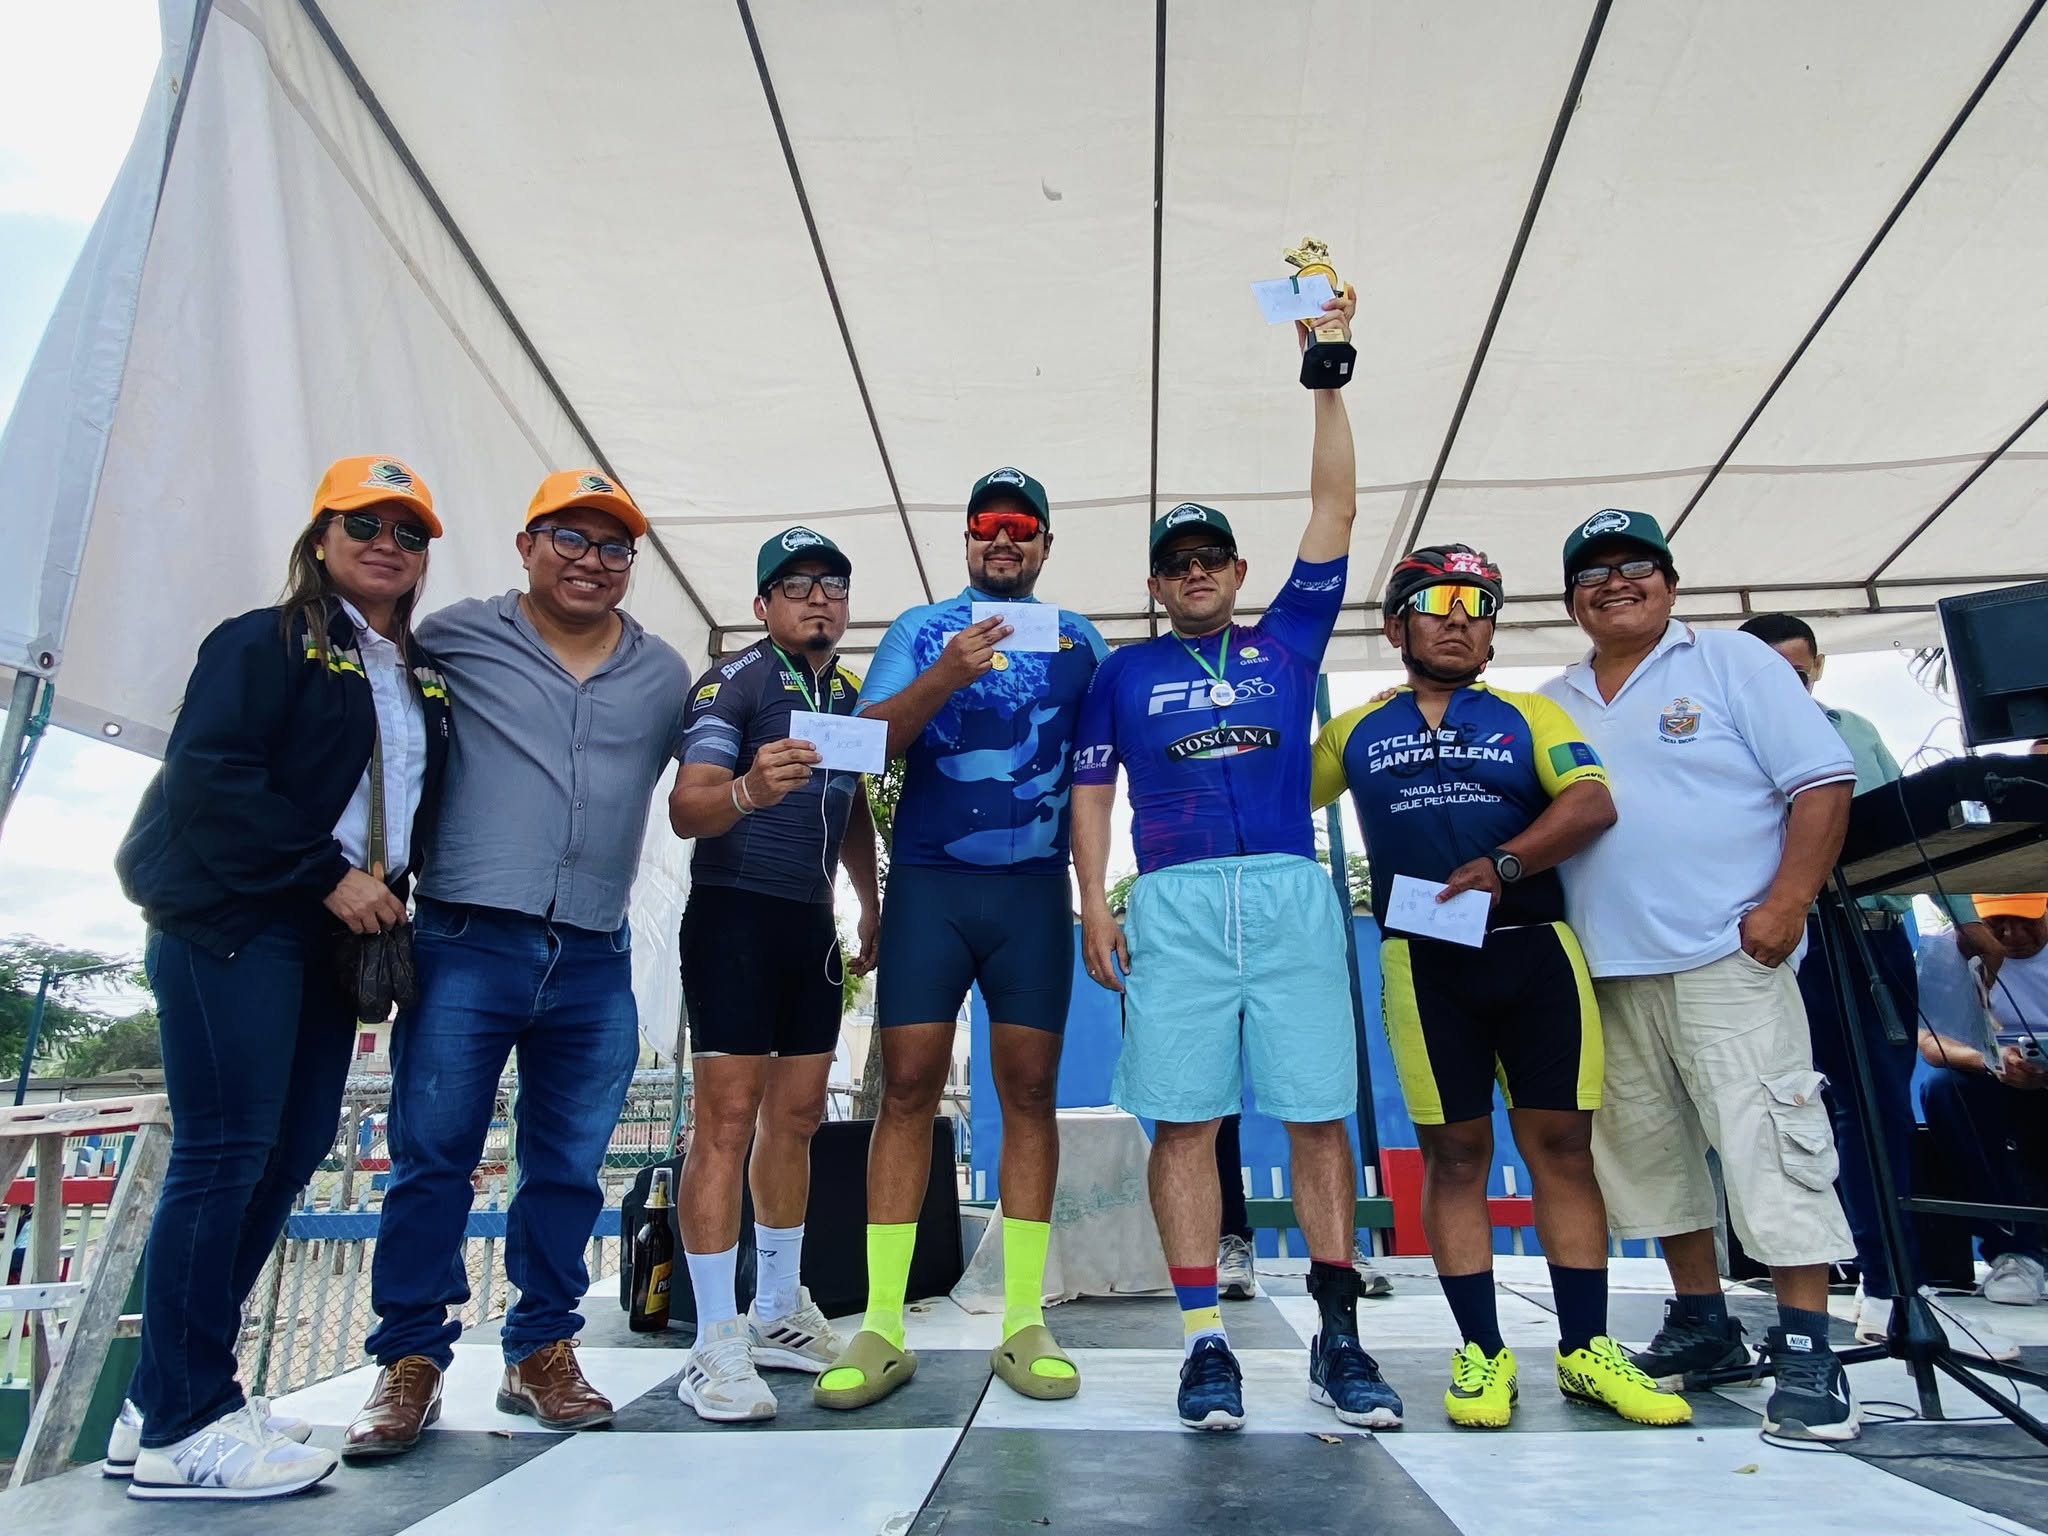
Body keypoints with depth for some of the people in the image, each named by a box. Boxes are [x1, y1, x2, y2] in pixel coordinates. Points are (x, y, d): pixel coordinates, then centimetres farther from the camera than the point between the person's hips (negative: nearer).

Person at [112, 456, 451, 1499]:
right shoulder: (265, 642, -3)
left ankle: (167, 1400, 21)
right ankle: (180, 1429, 5)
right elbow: (208, 776, -14)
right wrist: (329, 875, -16)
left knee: (294, 1148, 7)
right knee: (224, 1151, -7)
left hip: (335, 934, 8)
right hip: (233, 924, -7)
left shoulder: (425, 676, 17)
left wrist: (391, 888, 4)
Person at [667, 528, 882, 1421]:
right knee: (729, 1119, -7)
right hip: (736, 914, -7)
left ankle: (779, 1315, 25)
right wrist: (747, 789, -39)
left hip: (812, 924, 7)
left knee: (796, 1119, 12)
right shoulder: (737, 680, -8)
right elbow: (686, 810, -19)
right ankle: (717, 1346, 2)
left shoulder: (849, 695, 14)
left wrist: (872, 907, 20)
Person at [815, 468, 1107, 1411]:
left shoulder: (1077, 638, 14)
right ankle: (881, 1329, 5)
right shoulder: (920, 629, 10)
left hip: (1035, 890, 1)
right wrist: (947, 675, -20)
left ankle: (1025, 1324, 10)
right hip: (928, 883, -1)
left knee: (1029, 1091, 1)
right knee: (908, 1087, -3)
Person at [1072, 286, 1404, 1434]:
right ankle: (1206, 1342, 9)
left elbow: (1336, 508, 11)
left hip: (1293, 897, 1)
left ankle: (1339, 1337, 12)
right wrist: (1095, 906, 1)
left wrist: (1326, 378, 9)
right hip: (1175, 905, 0)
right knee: (1185, 1119, -1)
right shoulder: (1125, 672, 15)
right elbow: (1091, 794, 12)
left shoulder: (1288, 641, 16)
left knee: (1319, 1115, 1)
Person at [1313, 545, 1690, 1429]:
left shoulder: (1530, 715, 12)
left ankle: (1586, 1351, 15)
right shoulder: (1354, 733, 14)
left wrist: (1503, 864, -17)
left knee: (1562, 1144, 3)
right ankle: (1482, 1353, 13)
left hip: (1535, 949, 1)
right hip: (1423, 963, 0)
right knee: (1453, 1153, 3)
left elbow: (1594, 802, -3)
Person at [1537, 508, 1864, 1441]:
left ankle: (1807, 1354, 4)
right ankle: (1703, 1322, 26)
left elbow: (1823, 781, -3)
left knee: (1771, 1145, -7)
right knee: (1648, 1149, 11)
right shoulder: (1552, 706, 15)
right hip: (1608, 973, 5)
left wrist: (1785, 905, -12)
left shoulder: (1734, 662, 3)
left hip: (1728, 956, -5)